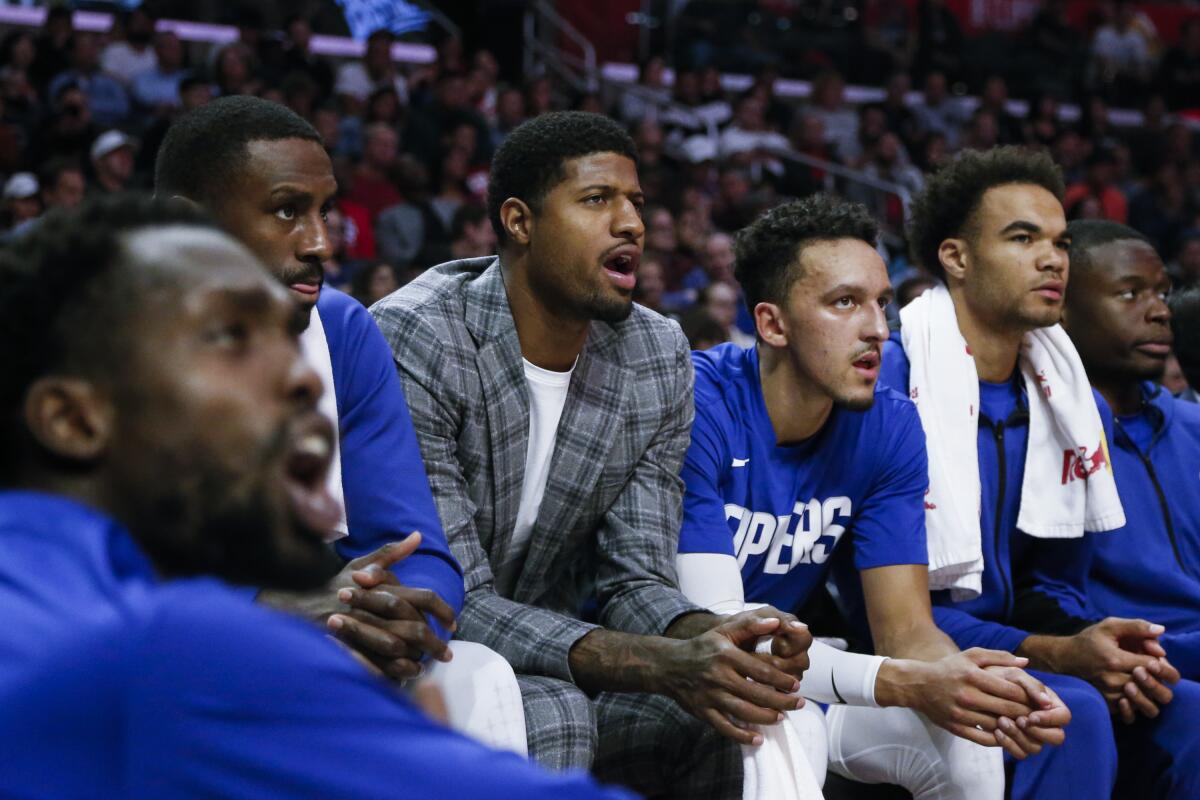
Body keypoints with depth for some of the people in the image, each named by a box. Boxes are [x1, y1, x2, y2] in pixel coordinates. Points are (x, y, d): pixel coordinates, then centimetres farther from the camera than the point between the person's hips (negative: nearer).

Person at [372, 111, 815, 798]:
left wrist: (709, 637, -28)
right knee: (549, 714, -34)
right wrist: (662, 665, -36)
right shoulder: (415, 344, -22)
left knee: (731, 703, -17)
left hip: (541, 656, 6)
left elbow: (635, 581, -3)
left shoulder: (659, 359, -2)